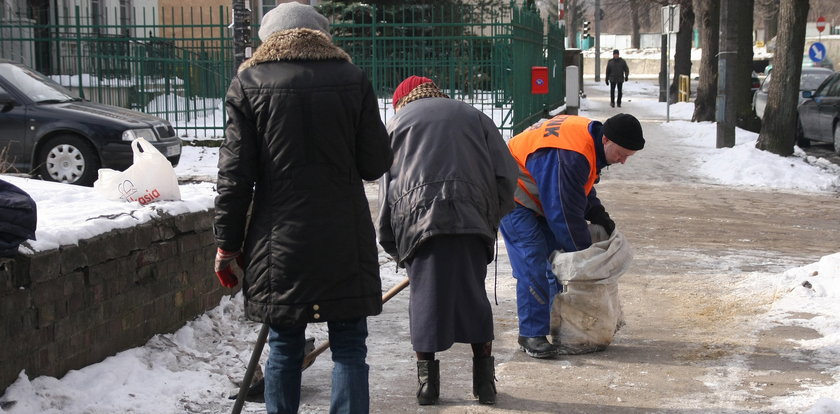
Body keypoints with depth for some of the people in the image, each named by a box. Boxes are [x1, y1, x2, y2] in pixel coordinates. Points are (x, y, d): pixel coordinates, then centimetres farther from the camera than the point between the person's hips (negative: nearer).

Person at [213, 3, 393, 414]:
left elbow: (235, 175, -3)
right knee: (348, 347, 6)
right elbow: (376, 163, 2)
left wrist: (227, 244, 4)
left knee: (284, 347, 11)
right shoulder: (352, 78, 1)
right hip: (344, 241, 0)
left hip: (278, 242, 0)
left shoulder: (248, 82, 0)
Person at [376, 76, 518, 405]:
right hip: (471, 220, 1)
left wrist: (391, 242, 13)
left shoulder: (397, 122, 18)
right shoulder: (474, 116, 21)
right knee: (473, 296, 8)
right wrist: (492, 217, 21)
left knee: (424, 297, 5)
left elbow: (386, 187, 10)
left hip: (417, 221, -1)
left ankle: (427, 381, 9)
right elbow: (507, 174, 11)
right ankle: (484, 379, 10)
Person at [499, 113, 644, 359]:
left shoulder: (589, 137, -3)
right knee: (532, 265, -16)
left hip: (540, 198, 10)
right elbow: (566, 213, -29)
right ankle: (531, 335, -11)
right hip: (514, 198, -10)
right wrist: (585, 253, -19)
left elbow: (583, 190, 13)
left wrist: (601, 218, 0)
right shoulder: (570, 156, -35)